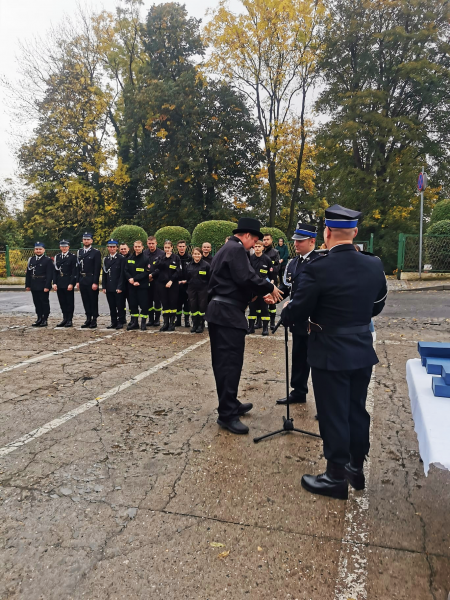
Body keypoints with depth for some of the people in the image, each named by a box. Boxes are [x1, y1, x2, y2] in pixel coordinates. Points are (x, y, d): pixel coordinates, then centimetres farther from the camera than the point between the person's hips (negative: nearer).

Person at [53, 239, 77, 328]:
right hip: (59, 284, 5)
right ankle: (65, 319, 17)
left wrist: (71, 283, -15)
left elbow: (74, 271, -8)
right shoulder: (57, 257, 12)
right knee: (62, 302, 9)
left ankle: (70, 320, 5)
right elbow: (55, 271, 10)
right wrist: (54, 283, 1)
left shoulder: (72, 257, -3)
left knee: (70, 302, 0)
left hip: (68, 283, -5)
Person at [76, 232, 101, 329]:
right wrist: (78, 281, 7)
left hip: (92, 280, -5)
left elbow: (97, 269, -10)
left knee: (93, 300, 1)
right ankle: (88, 319, 18)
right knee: (85, 300, 10)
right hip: (82, 280, 6)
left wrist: (95, 282, -15)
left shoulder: (96, 252, -5)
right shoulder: (79, 252, 12)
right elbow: (78, 267, 13)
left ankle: (94, 320, 7)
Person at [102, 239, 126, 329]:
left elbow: (122, 274, -8)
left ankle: (121, 322, 9)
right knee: (112, 306, 9)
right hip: (109, 288, 5)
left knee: (120, 306, 0)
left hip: (118, 287, -5)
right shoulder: (106, 259, 13)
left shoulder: (121, 258, -3)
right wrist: (104, 286, 5)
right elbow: (104, 274, 13)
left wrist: (120, 287, -13)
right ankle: (113, 322, 16)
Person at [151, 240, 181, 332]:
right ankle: (165, 323, 10)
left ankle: (172, 323, 7)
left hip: (173, 284, -2)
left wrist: (171, 281, -14)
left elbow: (178, 272, -6)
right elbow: (156, 267, -2)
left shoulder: (176, 258, 2)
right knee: (165, 304, 4)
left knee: (172, 303, 0)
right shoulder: (160, 258, 13)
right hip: (162, 284, 3)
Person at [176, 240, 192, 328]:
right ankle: (178, 320, 14)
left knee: (187, 302, 1)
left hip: (187, 284, -1)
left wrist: (187, 280, -7)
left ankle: (187, 320, 10)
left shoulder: (189, 258, 0)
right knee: (178, 302, 5)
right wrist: (176, 281, -5)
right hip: (177, 284, 1)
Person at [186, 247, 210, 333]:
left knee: (202, 307, 0)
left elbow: (210, 278, -4)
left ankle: (201, 325, 11)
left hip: (203, 289, -4)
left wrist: (209, 289, -8)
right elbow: (187, 277, 16)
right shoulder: (189, 265, 10)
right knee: (193, 307, 5)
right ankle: (194, 324, 17)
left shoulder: (206, 265, -4)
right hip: (192, 289, 4)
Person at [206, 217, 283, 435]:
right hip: (229, 314, -11)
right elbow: (246, 278, -22)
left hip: (219, 311, 11)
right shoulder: (236, 249, -11)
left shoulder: (226, 249, 22)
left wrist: (261, 293, 19)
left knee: (223, 362, 15)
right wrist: (269, 287, -8)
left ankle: (229, 405, 27)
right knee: (231, 363, -7)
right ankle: (227, 414, -1)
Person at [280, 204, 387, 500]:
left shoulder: (318, 268, -21)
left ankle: (337, 477, 22)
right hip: (363, 351, 6)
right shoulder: (375, 265, -2)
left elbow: (295, 313, -14)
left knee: (333, 415, 7)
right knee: (357, 411, 19)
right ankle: (356, 468, 35)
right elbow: (377, 307, 10)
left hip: (330, 353, -6)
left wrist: (286, 312, 8)